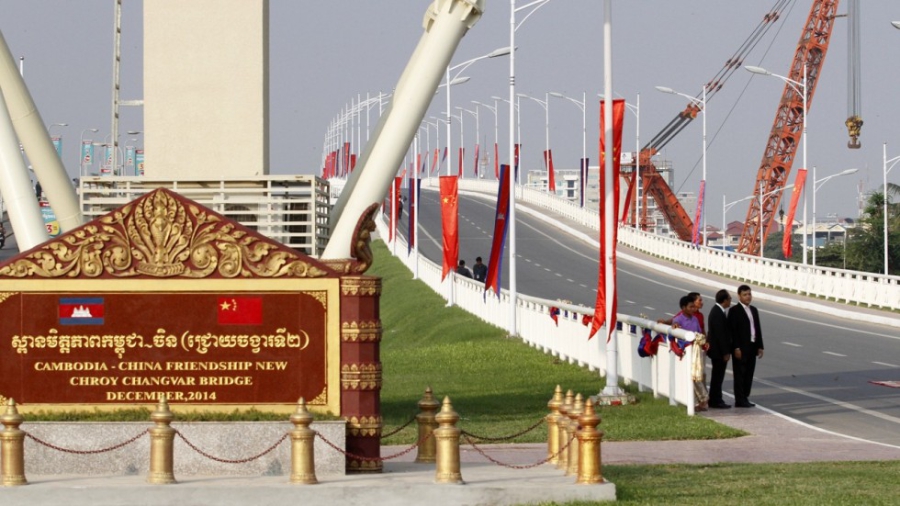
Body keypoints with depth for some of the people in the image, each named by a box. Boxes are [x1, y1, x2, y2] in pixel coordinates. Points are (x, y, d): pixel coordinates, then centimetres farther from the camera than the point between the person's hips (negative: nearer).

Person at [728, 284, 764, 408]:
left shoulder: (754, 310, 15)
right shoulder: (734, 311, -7)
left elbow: (758, 329, 16)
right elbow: (733, 331, -13)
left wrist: (760, 346, 10)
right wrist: (736, 348, -18)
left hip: (752, 347, 7)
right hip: (741, 348, -7)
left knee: (749, 374, 9)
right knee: (740, 374, -3)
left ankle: (745, 398, 16)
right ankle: (739, 400, -1)